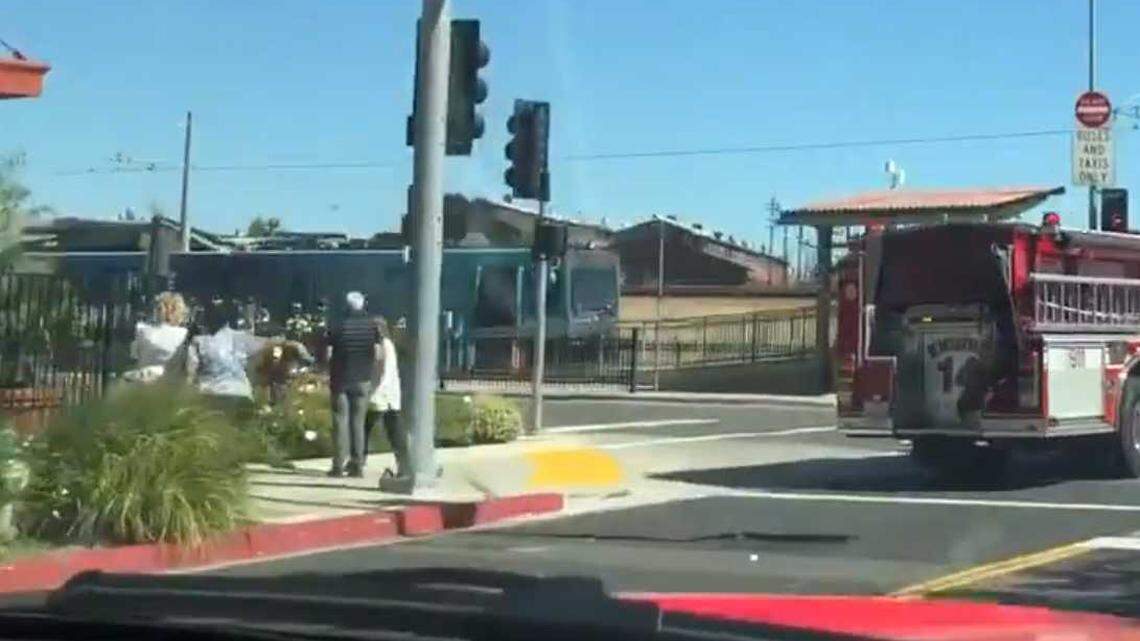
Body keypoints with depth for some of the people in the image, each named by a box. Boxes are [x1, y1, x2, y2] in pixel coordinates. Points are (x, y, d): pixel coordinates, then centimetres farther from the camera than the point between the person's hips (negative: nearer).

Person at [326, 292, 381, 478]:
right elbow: (377, 354, -4)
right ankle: (357, 464, 5)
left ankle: (339, 465, -2)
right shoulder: (372, 327, -2)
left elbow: (328, 355, -8)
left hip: (341, 380, -2)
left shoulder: (338, 327, -8)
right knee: (358, 422, 7)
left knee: (341, 422, 2)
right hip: (363, 380, 2)